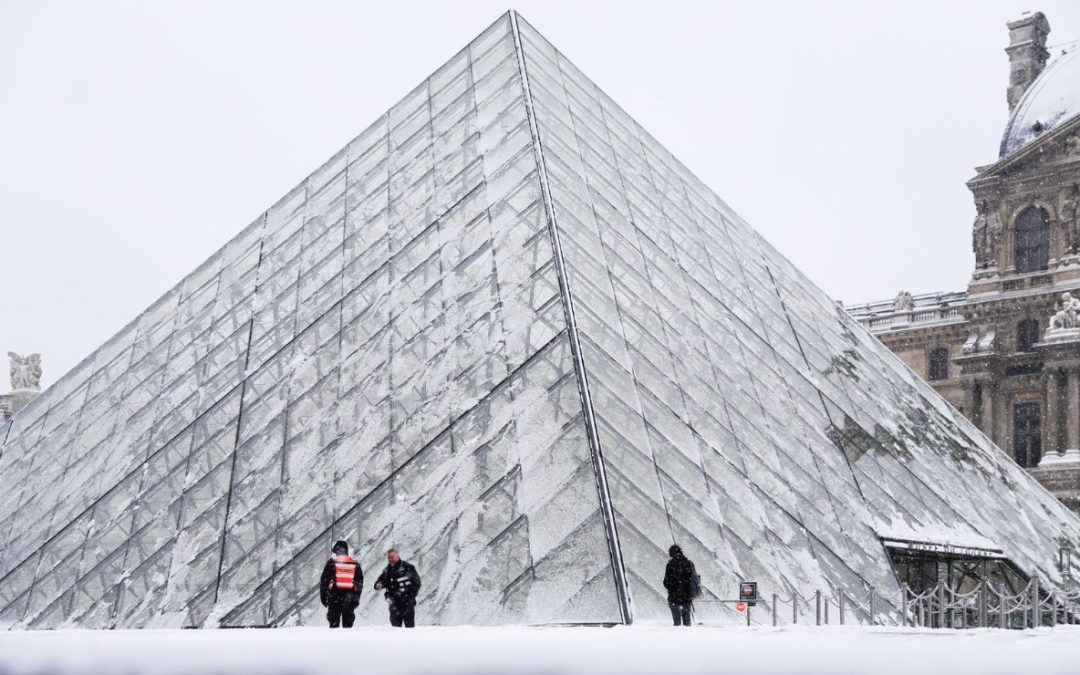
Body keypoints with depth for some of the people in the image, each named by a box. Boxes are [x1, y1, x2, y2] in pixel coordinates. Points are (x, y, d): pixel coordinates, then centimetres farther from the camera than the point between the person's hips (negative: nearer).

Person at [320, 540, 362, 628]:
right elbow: (360, 581, 11)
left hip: (335, 597, -2)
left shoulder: (332, 562, 0)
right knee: (348, 623, 7)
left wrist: (323, 596, 5)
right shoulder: (355, 563, 10)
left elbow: (324, 581, -1)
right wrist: (356, 597, 14)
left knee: (334, 623, 2)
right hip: (350, 598, 2)